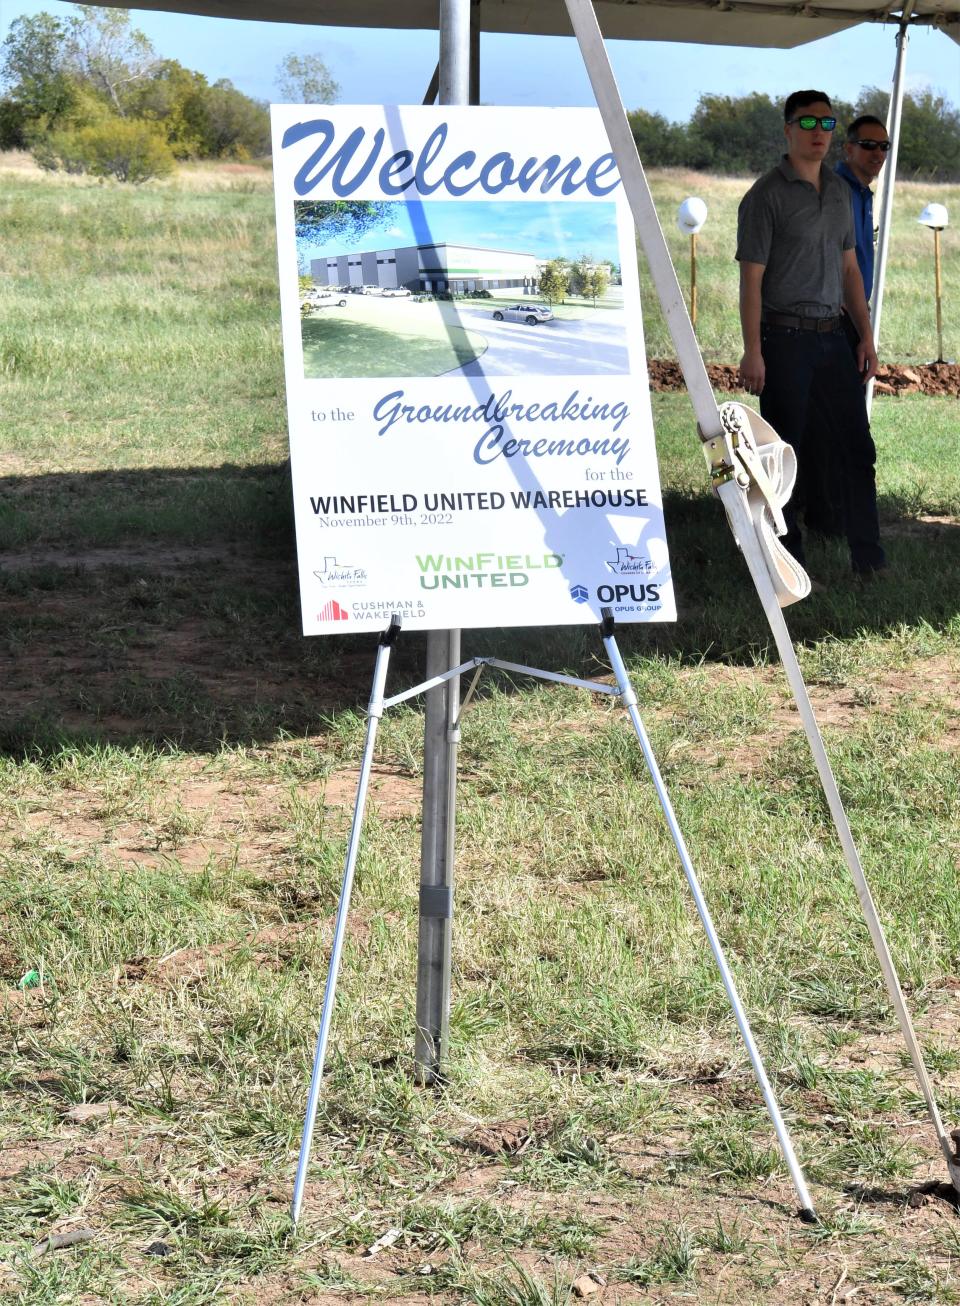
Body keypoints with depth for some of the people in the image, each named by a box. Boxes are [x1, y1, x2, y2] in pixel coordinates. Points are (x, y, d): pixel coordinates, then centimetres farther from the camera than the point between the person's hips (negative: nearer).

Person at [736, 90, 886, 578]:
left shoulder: (839, 191, 13)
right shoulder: (767, 195, -7)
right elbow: (751, 278, -10)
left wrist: (866, 337, 12)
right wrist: (752, 352, -15)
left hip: (833, 336, 6)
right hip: (786, 338, -6)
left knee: (857, 446, 5)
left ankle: (868, 559, 10)